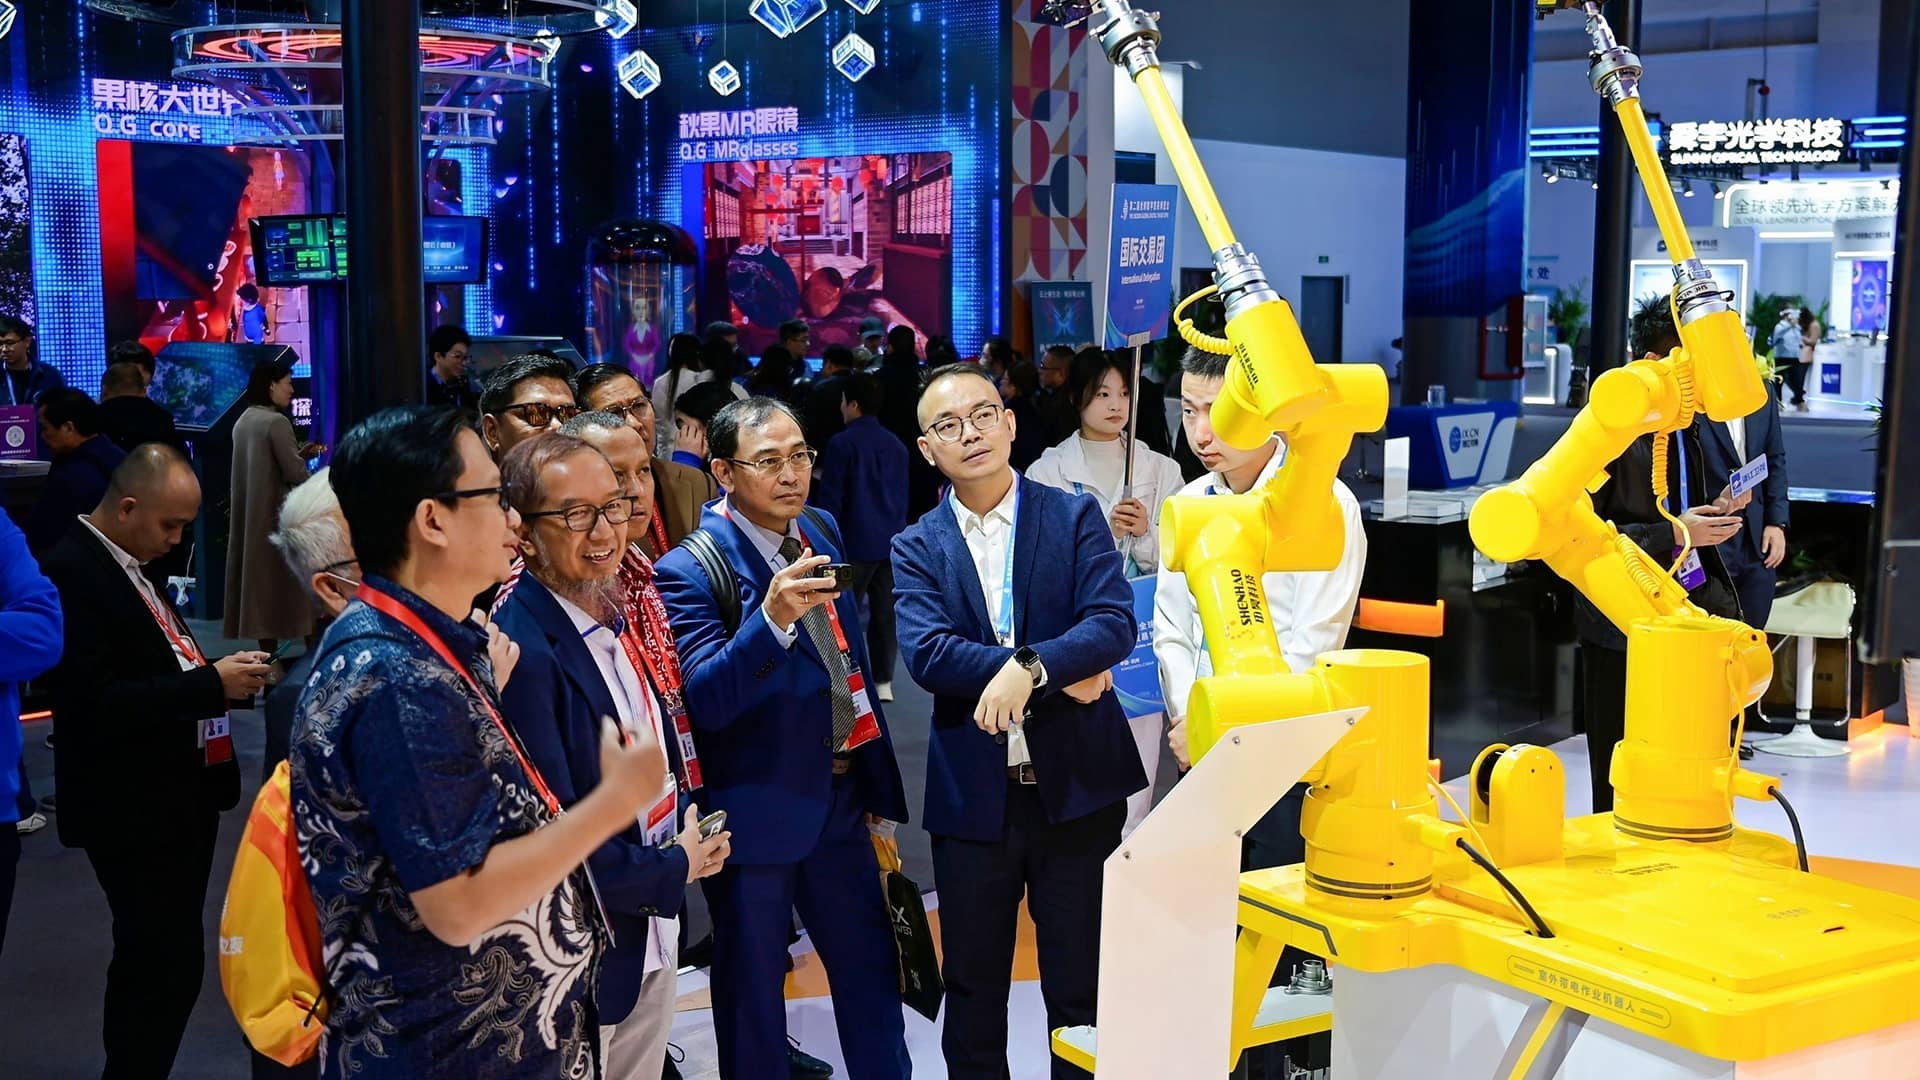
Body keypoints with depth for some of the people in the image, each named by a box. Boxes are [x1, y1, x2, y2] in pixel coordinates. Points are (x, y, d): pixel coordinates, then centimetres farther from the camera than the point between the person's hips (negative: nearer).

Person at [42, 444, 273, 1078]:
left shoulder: (130, 566, 13)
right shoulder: (71, 572, -17)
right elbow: (95, 703, -25)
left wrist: (229, 679, 2)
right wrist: (210, 683, -22)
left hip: (178, 796, 10)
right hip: (134, 809, -10)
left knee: (159, 964, 18)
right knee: (166, 967, -7)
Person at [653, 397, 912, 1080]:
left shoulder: (821, 531, 5)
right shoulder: (690, 570, -15)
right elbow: (705, 699, -25)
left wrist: (880, 788, 16)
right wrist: (771, 619, -40)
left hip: (840, 794, 6)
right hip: (756, 812, -6)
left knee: (872, 969, 16)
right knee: (753, 986, 10)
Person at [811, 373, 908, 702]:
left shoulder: (842, 444, -9)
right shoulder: (896, 445, 9)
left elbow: (829, 499, -9)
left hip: (855, 542, -5)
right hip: (891, 542, 5)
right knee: (885, 613, 8)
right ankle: (883, 681, 11)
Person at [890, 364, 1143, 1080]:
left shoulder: (1075, 518, 1)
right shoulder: (916, 549, 3)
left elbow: (1115, 622, -12)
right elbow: (926, 653, -13)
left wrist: (1029, 667, -28)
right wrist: (1064, 675, -17)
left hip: (1078, 786, -1)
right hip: (972, 796, 1)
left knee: (1082, 986, 8)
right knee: (972, 987, 14)